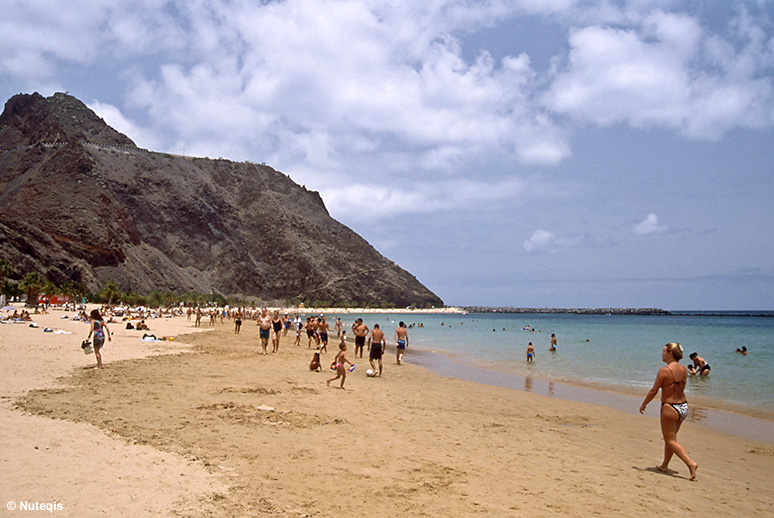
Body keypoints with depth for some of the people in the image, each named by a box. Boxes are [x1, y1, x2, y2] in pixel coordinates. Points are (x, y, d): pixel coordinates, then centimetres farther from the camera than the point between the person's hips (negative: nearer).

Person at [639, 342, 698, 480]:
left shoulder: (664, 370, -18)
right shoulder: (684, 370, 1)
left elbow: (653, 391, -11)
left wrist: (643, 404, 1)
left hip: (669, 408, -7)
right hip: (684, 407, 7)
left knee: (671, 440, 4)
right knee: (670, 438, 20)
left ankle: (690, 463, -11)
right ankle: (664, 466, 29)